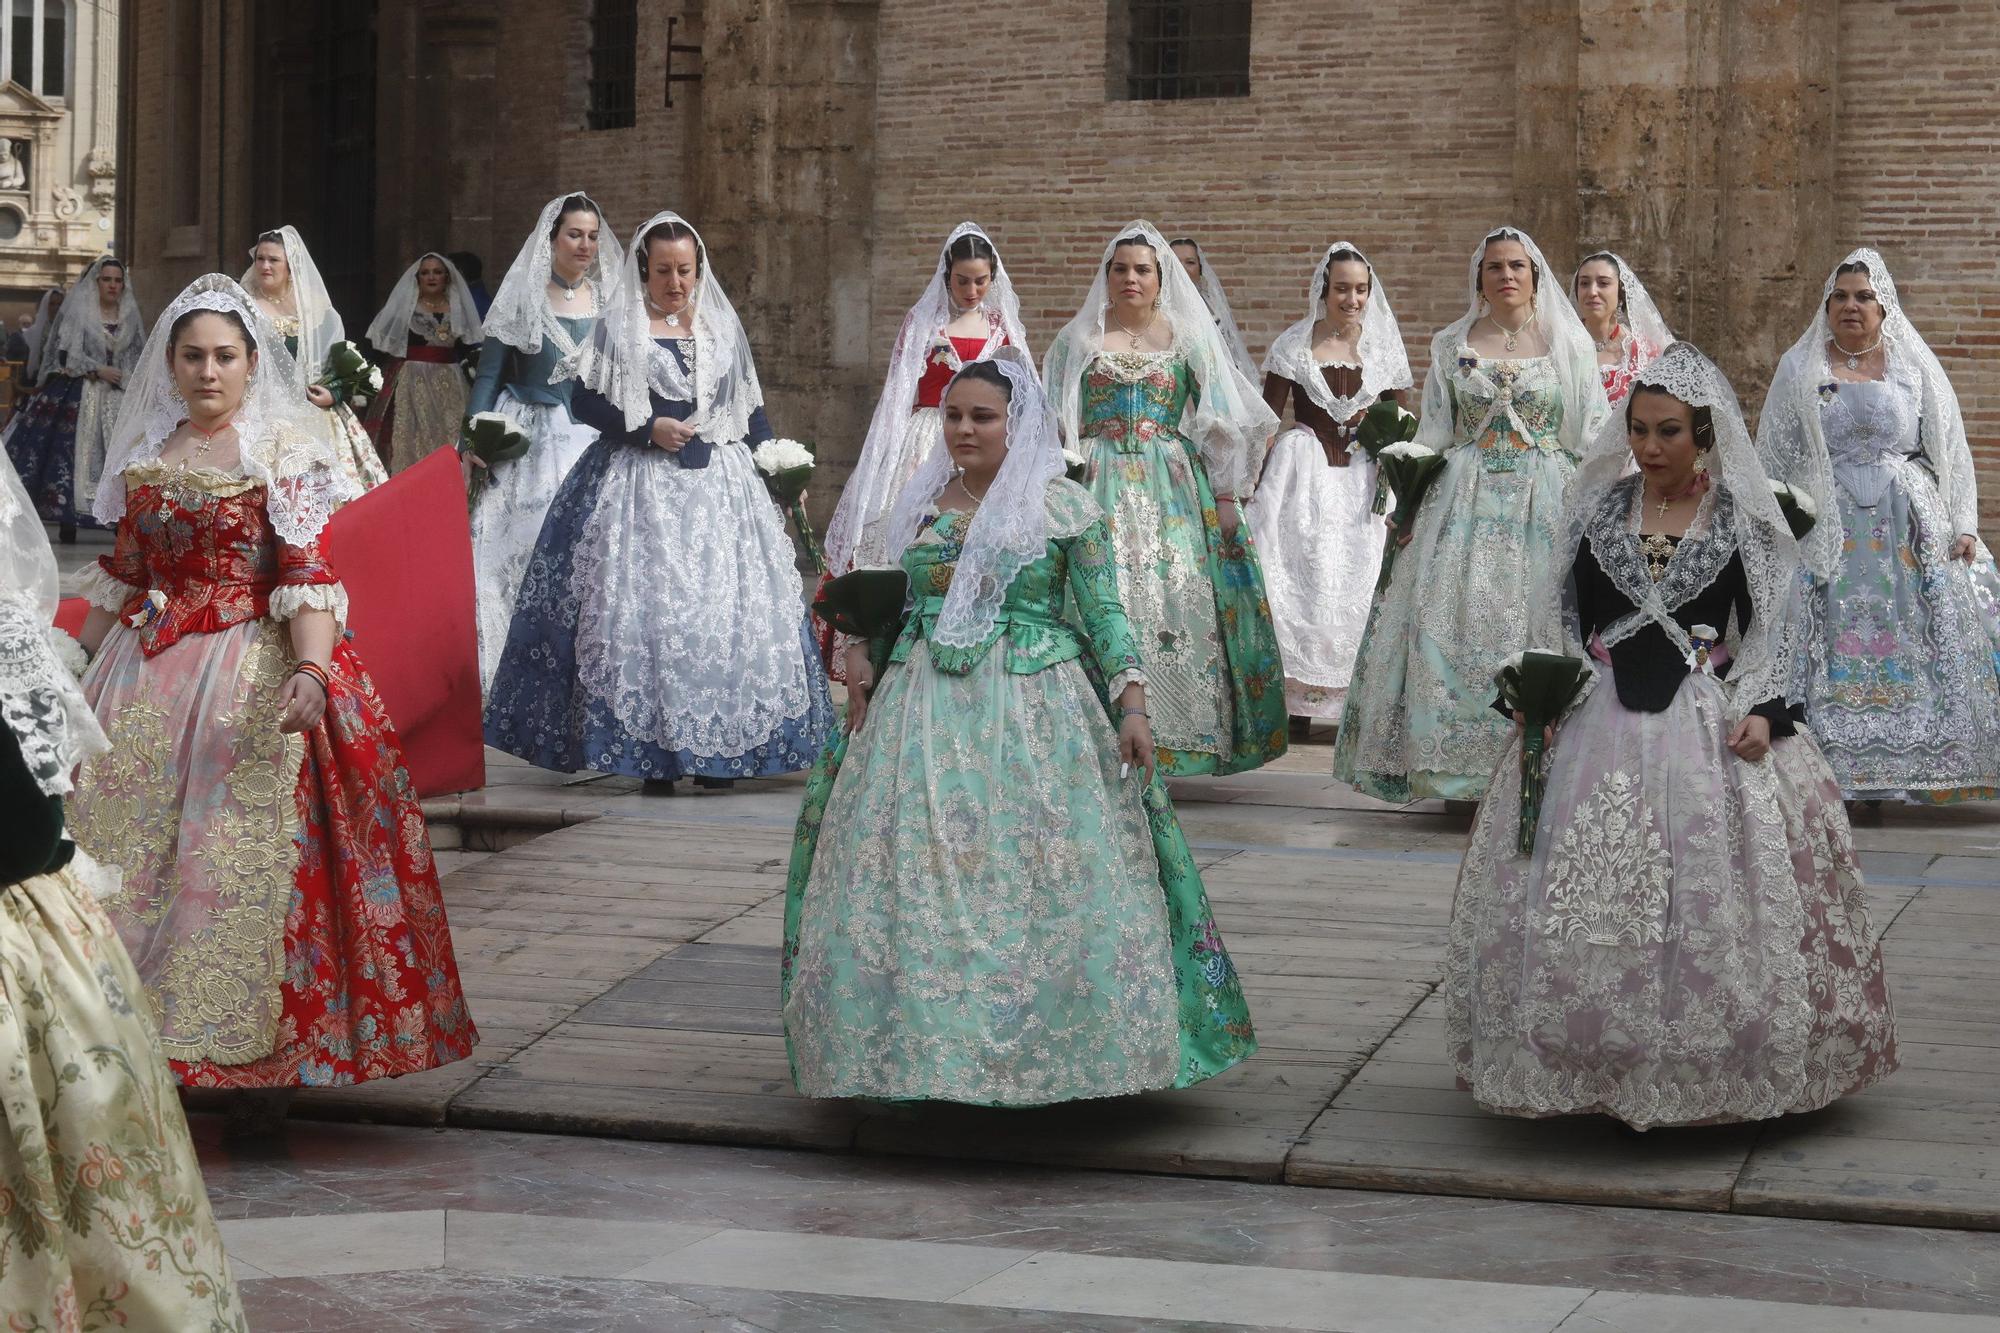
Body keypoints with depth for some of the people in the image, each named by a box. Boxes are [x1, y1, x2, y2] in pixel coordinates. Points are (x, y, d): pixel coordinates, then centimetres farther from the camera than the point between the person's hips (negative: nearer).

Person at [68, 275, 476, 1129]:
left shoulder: (285, 453, -4)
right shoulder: (147, 453, 12)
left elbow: (308, 575, -13)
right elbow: (121, 573, 18)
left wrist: (312, 671, -27)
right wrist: (76, 663, 18)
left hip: (256, 677, -5)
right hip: (145, 676, 5)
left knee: (249, 861, -6)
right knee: (127, 849, 4)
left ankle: (258, 1064, 2)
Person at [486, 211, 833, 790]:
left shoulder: (722, 326, 13)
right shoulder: (618, 327, 3)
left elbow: (750, 408, 15)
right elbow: (585, 402, 0)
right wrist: (647, 428, -13)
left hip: (718, 484, 3)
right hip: (641, 487, -3)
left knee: (722, 608, -2)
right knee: (643, 606, -10)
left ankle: (713, 745, 3)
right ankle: (652, 751, -6)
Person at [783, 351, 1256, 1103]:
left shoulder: (1064, 507, -2)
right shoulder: (922, 504, 12)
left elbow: (1104, 613, -2)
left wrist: (1132, 704, -9)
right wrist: (862, 655, 6)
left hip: (1032, 714, -4)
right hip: (924, 708, 4)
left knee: (1042, 877, -4)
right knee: (913, 877, 1)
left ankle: (1049, 1051, 7)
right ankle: (924, 1046, 11)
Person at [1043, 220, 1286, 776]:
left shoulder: (1188, 338, 9)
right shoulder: (1078, 339, 10)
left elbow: (1221, 423, 7)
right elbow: (1053, 423, 11)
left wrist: (1226, 496, -2)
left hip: (1175, 488, 0)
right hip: (1099, 486, 0)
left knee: (1178, 601, -8)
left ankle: (1173, 733, -3)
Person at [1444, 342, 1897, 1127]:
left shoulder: (1741, 521, 1)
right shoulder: (1599, 509, 8)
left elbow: (1769, 629, 2)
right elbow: (1564, 618, 12)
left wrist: (1762, 712, -11)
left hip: (1706, 723, -2)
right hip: (1597, 721, 2)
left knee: (1710, 898, -5)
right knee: (1583, 894, -1)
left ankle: (1710, 1066, 8)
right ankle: (1593, 1055, 12)